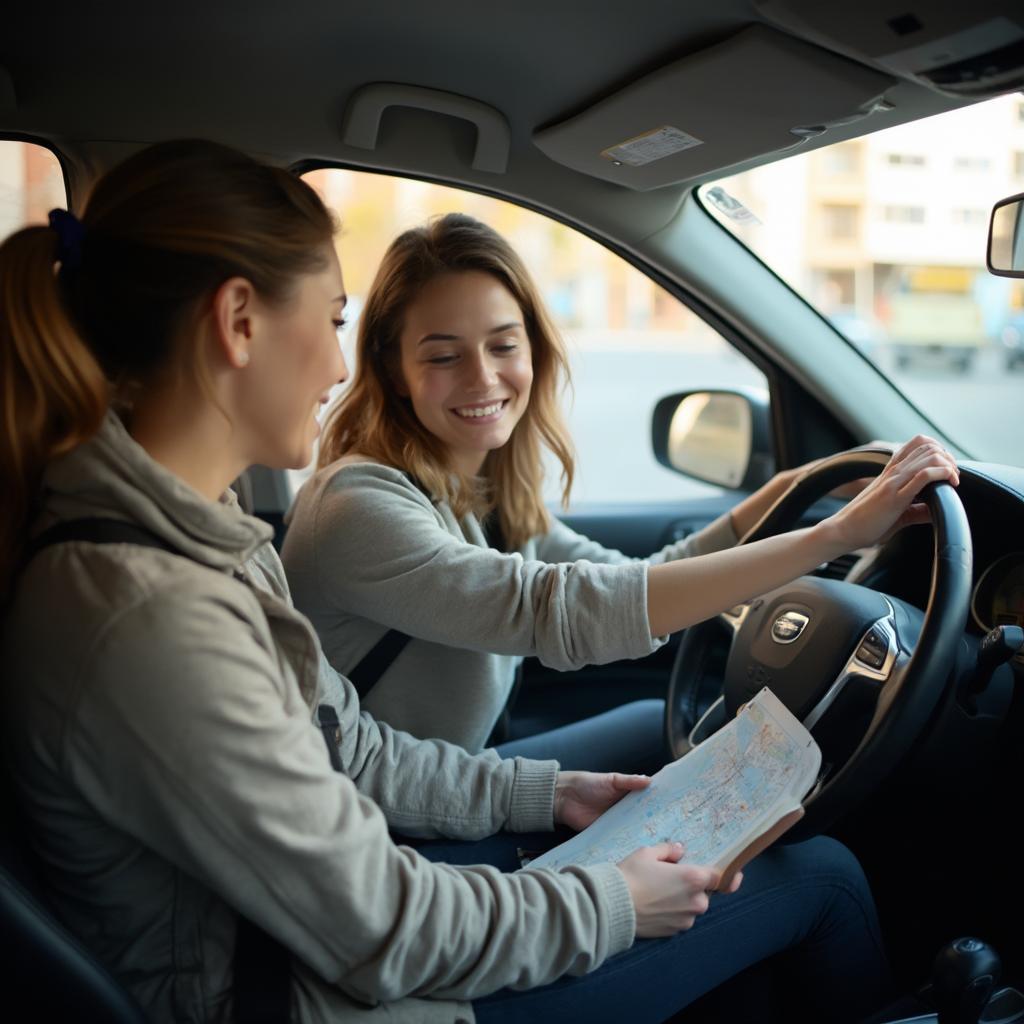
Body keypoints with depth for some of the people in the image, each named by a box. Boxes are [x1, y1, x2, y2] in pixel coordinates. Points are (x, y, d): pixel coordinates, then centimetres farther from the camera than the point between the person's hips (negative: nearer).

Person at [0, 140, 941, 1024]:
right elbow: (379, 938, -25)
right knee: (822, 879, 2)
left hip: (303, 920, 9)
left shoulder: (181, 527, -3)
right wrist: (614, 904, -12)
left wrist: (547, 792, 8)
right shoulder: (150, 616, -33)